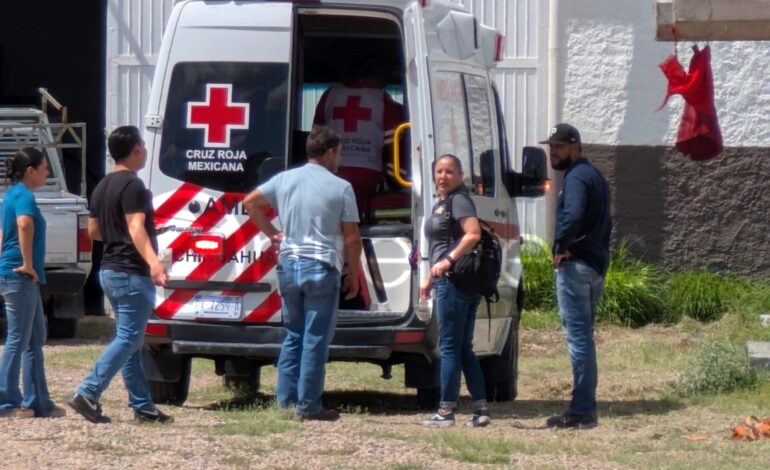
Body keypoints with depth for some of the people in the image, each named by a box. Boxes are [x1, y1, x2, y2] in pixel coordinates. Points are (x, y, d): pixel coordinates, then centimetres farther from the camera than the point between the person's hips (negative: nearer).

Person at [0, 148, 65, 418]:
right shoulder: (23, 196, -14)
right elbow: (24, 224, -34)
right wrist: (27, 264, -28)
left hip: (22, 278, 10)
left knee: (35, 340, 12)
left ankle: (38, 403, 15)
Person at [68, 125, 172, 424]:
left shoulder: (102, 187, 12)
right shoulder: (132, 186, -15)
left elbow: (93, 231, 19)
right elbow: (136, 228, -28)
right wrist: (153, 261, -41)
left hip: (110, 271, 10)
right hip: (131, 273, -10)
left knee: (129, 340, 12)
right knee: (127, 339, -8)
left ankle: (142, 406, 14)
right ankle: (88, 394, -16)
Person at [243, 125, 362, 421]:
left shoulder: (285, 180, 7)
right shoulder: (340, 188, -5)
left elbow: (250, 202, 15)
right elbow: (351, 238, -5)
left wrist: (272, 233, 19)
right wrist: (354, 276, 4)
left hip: (288, 264, 5)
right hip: (322, 268, -5)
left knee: (293, 335, 16)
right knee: (315, 339, -1)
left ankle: (285, 399, 15)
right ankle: (308, 406, -1)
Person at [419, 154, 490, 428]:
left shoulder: (459, 200, -9)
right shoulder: (441, 204, 21)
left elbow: (473, 233, -24)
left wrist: (448, 261, -26)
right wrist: (430, 278, 28)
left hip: (455, 281, -10)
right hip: (448, 282, 10)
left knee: (450, 347, -6)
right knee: (464, 349, 10)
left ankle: (446, 411, -3)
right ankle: (481, 409, 10)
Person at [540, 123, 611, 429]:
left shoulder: (576, 177, -12)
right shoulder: (595, 176, 21)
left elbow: (574, 215, -30)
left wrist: (561, 247, -18)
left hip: (575, 265, -10)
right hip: (597, 266, 10)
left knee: (578, 336, -9)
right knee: (583, 337, 15)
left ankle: (581, 410, -10)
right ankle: (585, 408, 17)